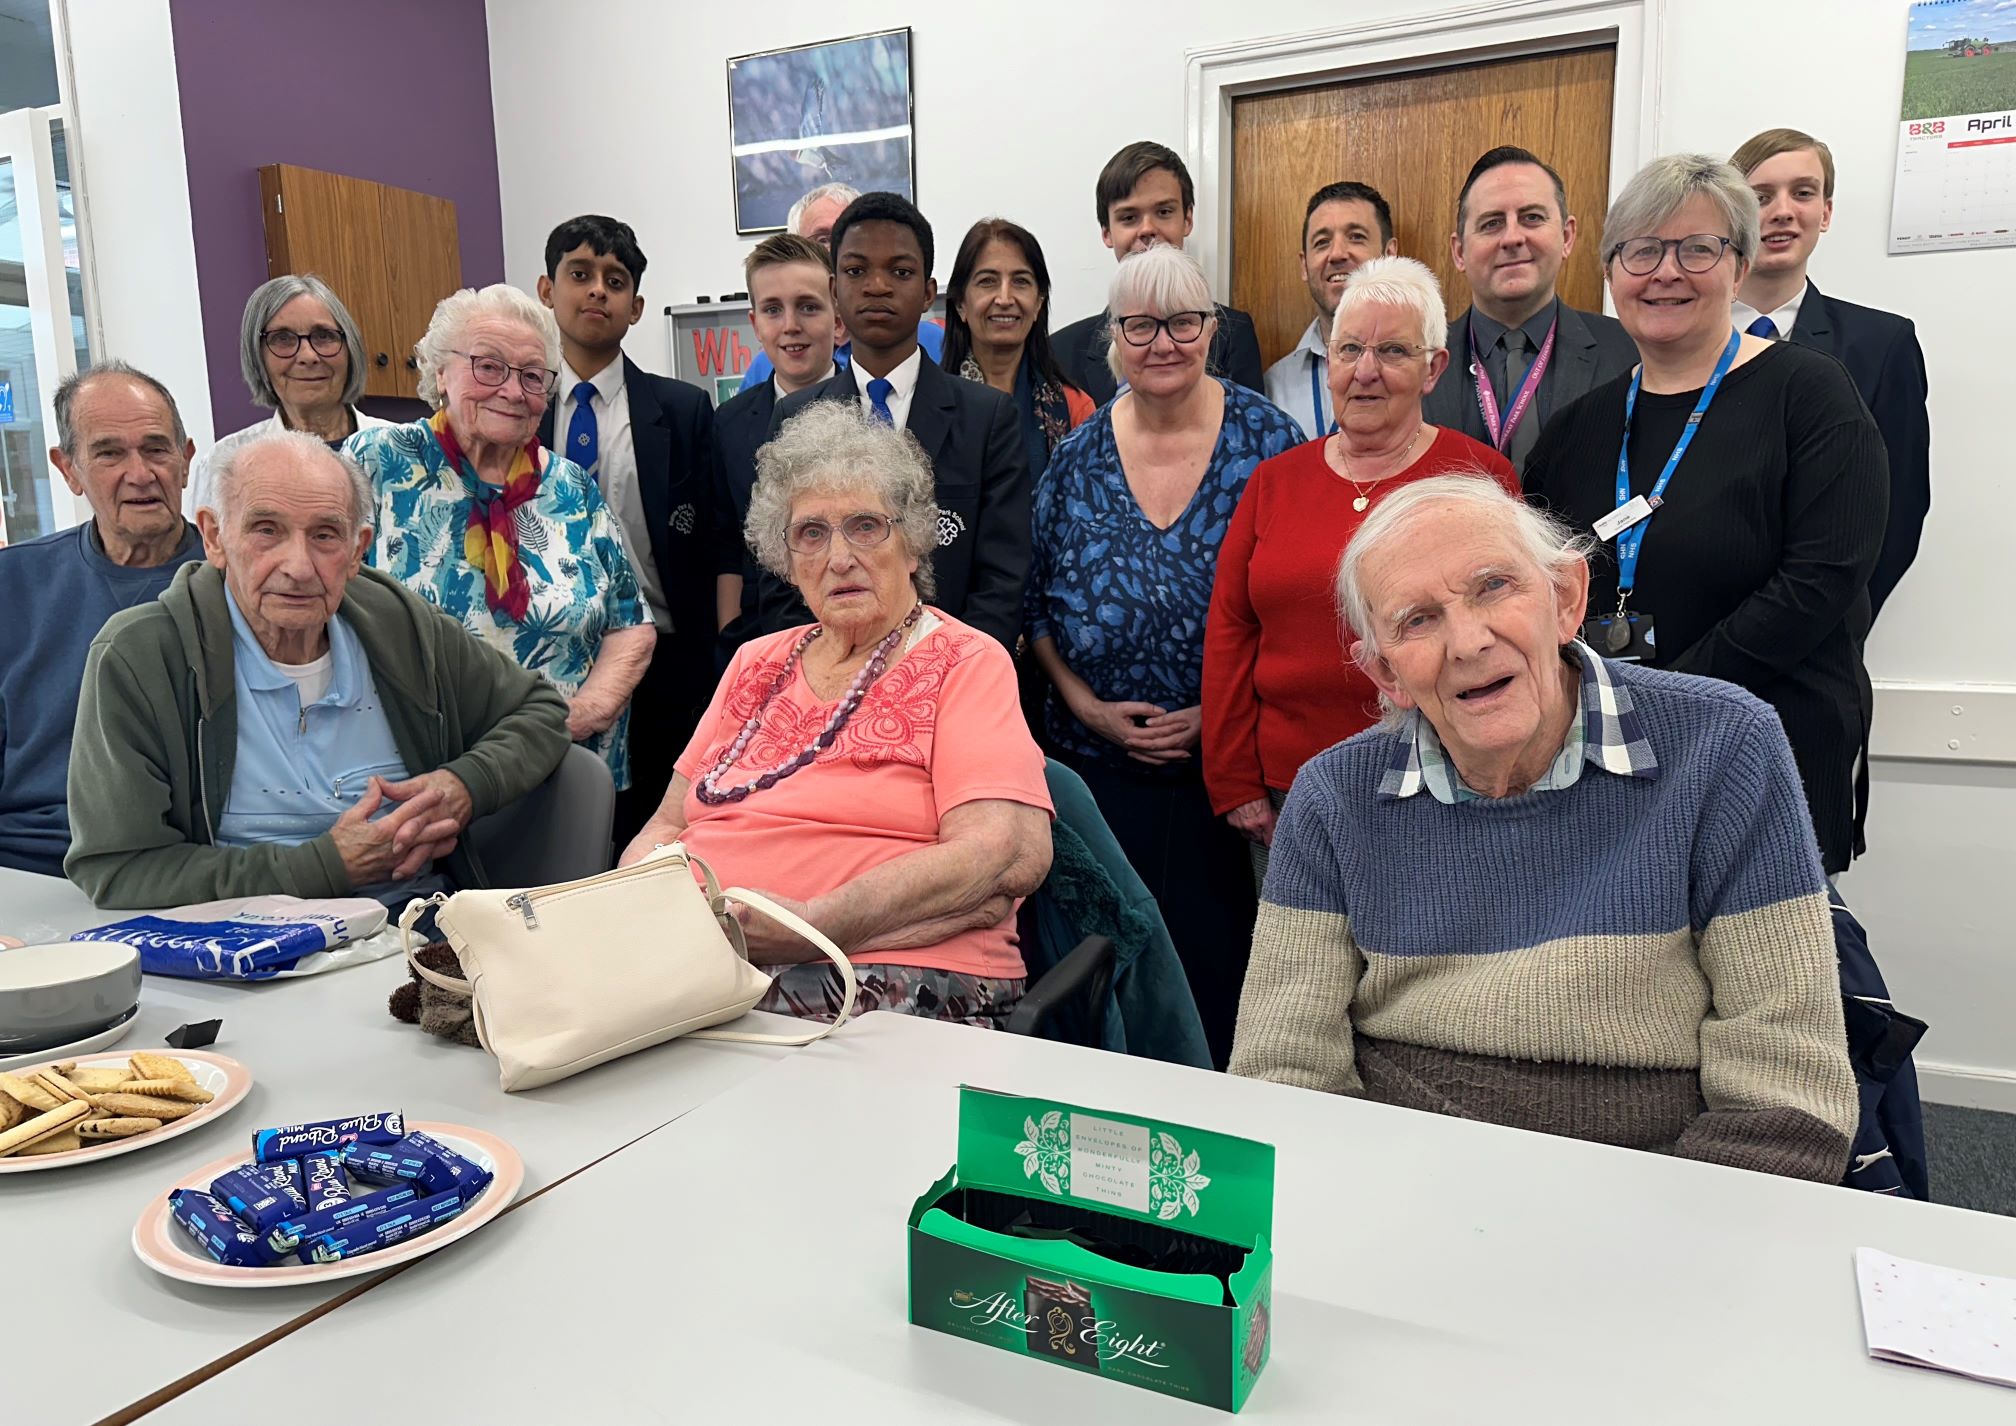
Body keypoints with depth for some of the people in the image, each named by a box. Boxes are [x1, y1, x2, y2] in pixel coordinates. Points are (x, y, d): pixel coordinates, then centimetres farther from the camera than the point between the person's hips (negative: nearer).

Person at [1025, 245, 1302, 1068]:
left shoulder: (1266, 439, -2)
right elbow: (1035, 600, 8)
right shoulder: (1077, 458, 4)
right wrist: (1085, 703, -4)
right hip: (1099, 755, 2)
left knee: (1219, 948, 3)